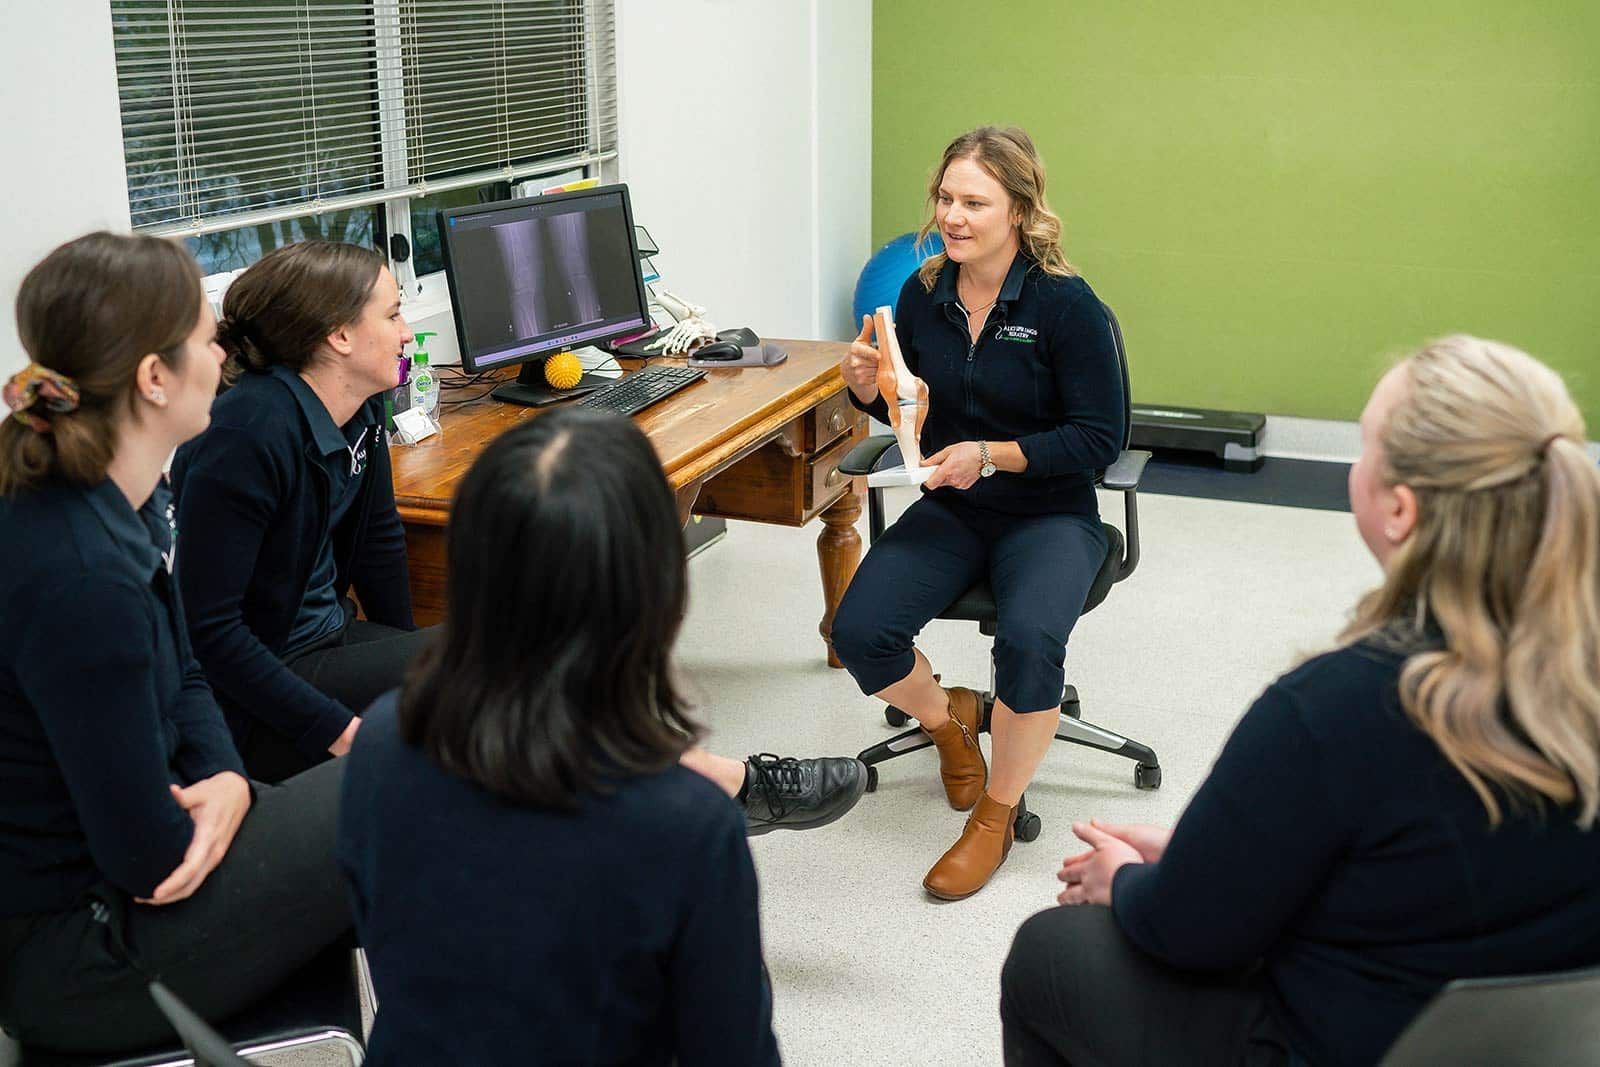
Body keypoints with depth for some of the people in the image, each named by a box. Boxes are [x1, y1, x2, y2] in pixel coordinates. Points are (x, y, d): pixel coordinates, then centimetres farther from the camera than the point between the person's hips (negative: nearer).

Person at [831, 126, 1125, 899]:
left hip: (1048, 515, -4)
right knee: (859, 632, -19)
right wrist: (867, 388, -9)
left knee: (1029, 640, -33)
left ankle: (996, 814, -5)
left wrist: (992, 456, -24)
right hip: (949, 513, 4)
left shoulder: (1067, 304, -14)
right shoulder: (922, 294, 0)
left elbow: (1101, 437, -14)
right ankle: (947, 719, 17)